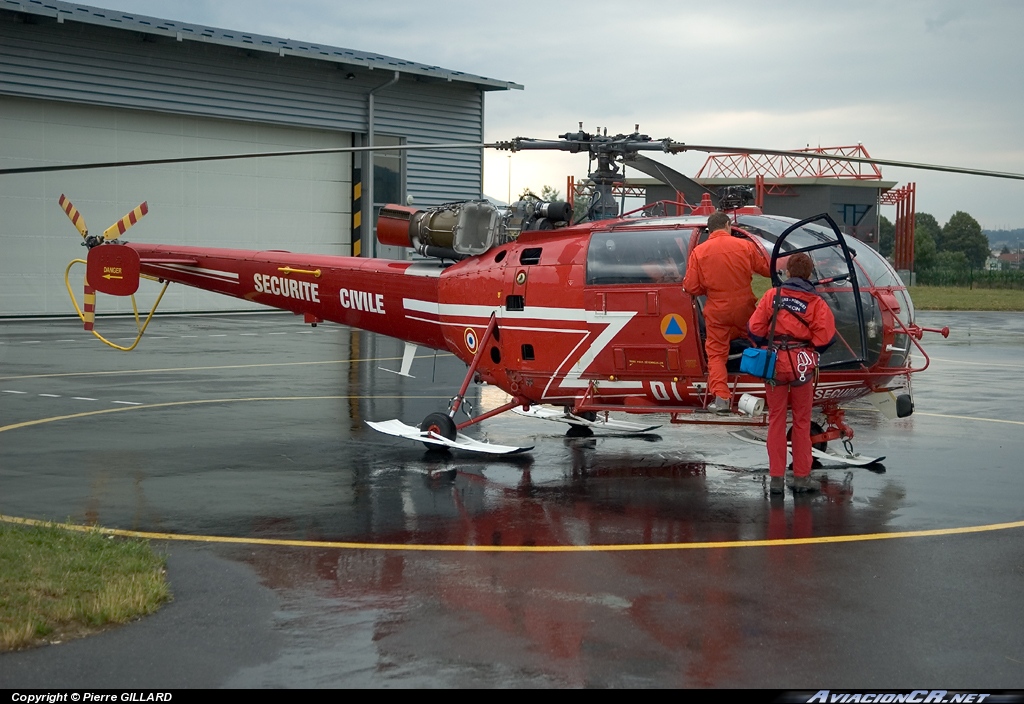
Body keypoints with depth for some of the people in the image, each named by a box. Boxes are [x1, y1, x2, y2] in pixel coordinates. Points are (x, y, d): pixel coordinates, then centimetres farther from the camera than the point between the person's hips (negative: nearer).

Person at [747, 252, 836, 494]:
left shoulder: (773, 295, -2)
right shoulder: (816, 302, -4)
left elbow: (755, 328, -4)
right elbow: (825, 338, -9)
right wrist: (812, 351, 12)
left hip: (774, 362, 1)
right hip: (802, 364, -1)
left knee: (776, 420, 9)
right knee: (802, 421, 11)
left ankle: (776, 478, 9)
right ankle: (801, 477, 15)